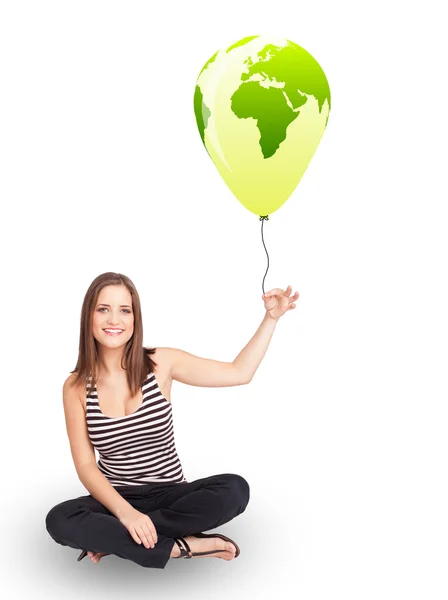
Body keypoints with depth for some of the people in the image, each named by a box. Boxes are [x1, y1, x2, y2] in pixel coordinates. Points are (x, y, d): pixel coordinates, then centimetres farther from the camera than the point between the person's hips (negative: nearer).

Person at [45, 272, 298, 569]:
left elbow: (240, 372, 1)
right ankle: (180, 547, -20)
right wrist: (125, 512, -25)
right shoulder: (76, 387, -5)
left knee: (235, 489, -28)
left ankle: (112, 538, -18)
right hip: (116, 499, -1)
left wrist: (271, 317, -5)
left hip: (170, 494, 1)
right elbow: (85, 466, -8)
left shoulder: (161, 363, -5)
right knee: (60, 521, -31)